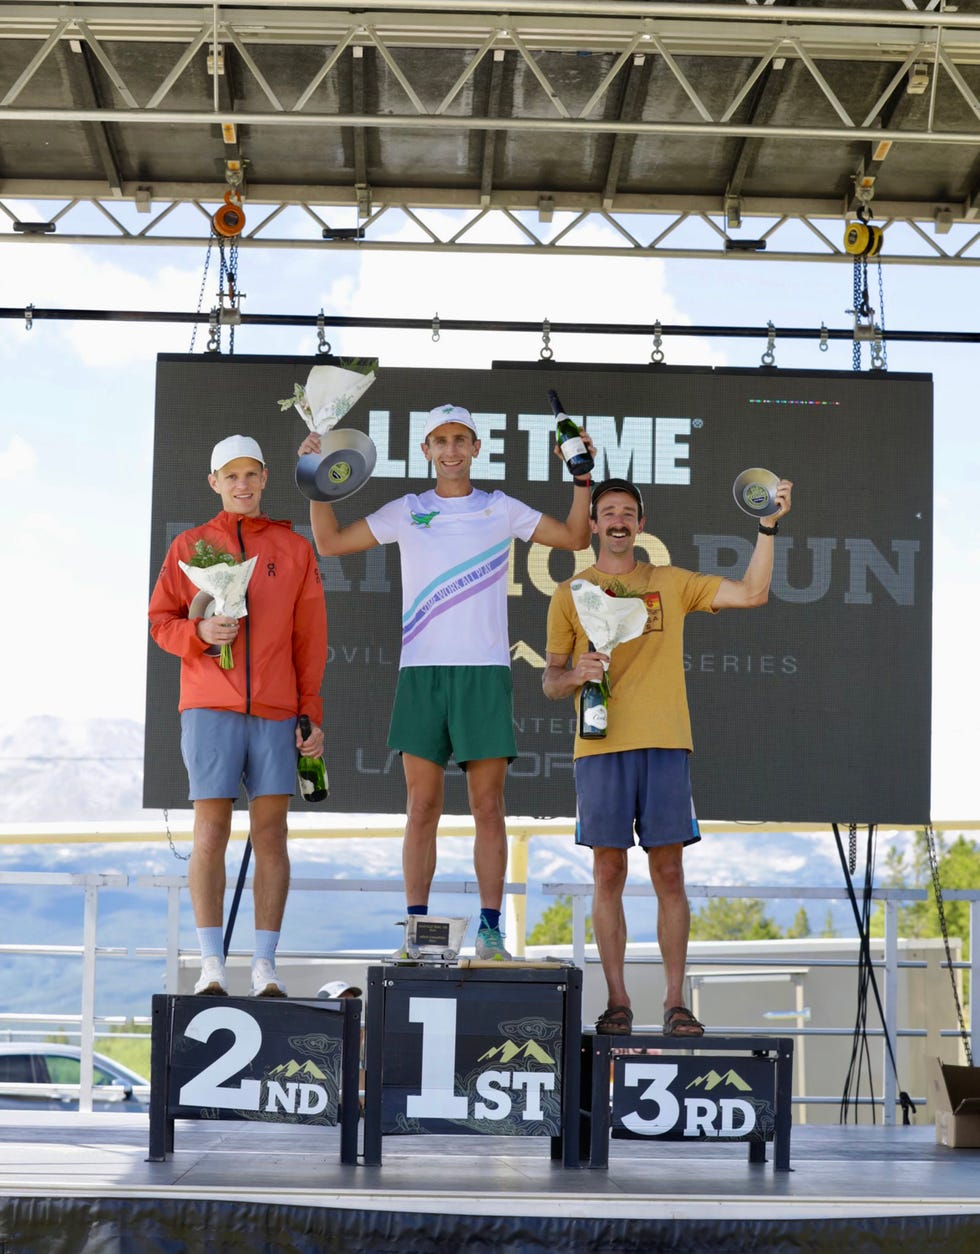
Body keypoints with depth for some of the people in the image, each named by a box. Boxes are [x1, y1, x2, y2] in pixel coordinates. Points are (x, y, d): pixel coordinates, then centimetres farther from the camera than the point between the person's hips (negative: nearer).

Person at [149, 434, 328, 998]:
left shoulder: (294, 548, 11)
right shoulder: (191, 546, 10)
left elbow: (310, 639, 8)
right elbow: (161, 620, 8)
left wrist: (313, 716, 3)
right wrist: (200, 632, -13)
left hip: (275, 713, 1)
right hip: (210, 708, -1)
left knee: (271, 834, 0)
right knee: (211, 833, -4)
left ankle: (266, 964, 3)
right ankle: (213, 963, -1)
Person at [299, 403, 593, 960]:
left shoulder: (501, 510, 10)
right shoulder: (407, 512, 11)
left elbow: (575, 537, 8)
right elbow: (330, 542, 13)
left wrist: (583, 477, -2)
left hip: (485, 670, -1)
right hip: (422, 669, 1)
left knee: (489, 806, -2)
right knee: (422, 807, 0)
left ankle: (491, 930, 1)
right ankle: (416, 928, 5)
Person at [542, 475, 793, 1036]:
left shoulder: (671, 584, 12)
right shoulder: (571, 595, 10)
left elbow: (752, 594, 5)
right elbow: (551, 683, 10)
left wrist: (769, 528, -3)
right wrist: (576, 675, -12)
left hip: (665, 743, 0)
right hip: (601, 746, 0)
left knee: (670, 873, 0)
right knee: (609, 873, 0)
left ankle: (676, 1001, 4)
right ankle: (617, 999, 6)